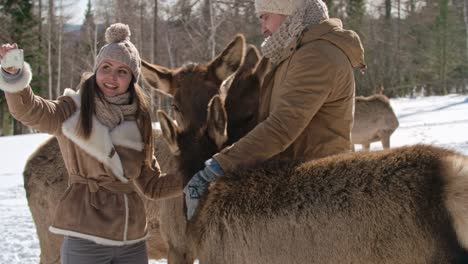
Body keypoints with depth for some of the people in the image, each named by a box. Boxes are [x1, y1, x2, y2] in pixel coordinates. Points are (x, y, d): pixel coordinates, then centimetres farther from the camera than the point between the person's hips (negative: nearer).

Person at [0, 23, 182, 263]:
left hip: (133, 242, 5)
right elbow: (29, 110, -22)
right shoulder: (74, 110, -2)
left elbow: (152, 186, 16)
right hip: (86, 241, -5)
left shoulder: (137, 124, 11)